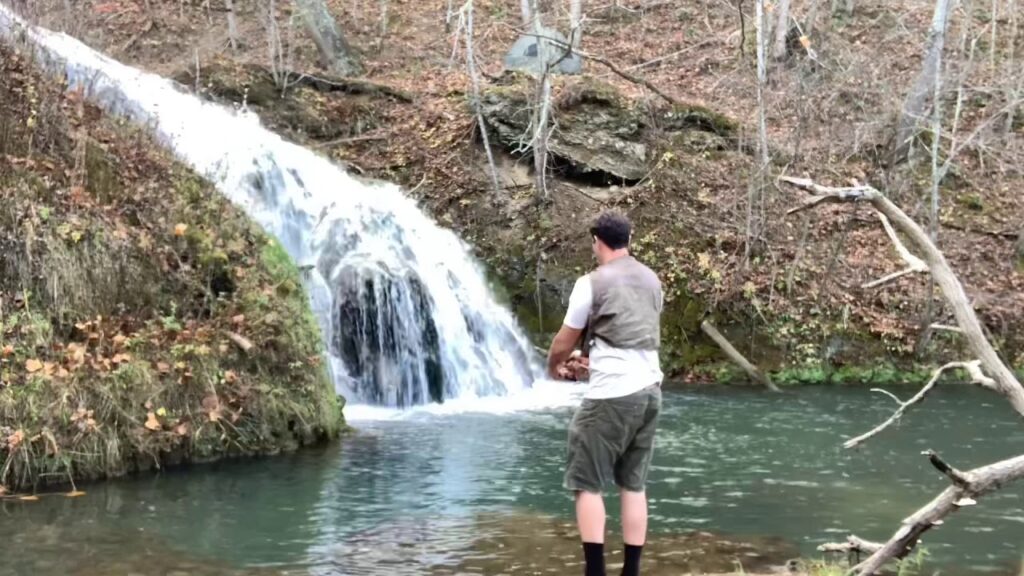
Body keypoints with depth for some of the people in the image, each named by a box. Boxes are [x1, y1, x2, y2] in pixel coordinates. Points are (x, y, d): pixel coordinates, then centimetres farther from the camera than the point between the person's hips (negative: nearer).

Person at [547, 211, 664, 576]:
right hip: (649, 390, 7)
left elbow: (564, 342, 2)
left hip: (611, 395, -7)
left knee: (587, 484, 1)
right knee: (633, 485, 12)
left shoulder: (592, 283, -7)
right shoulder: (651, 281, 14)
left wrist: (555, 367, 24)